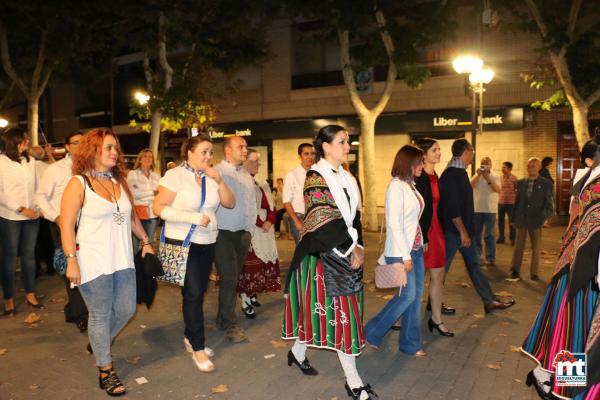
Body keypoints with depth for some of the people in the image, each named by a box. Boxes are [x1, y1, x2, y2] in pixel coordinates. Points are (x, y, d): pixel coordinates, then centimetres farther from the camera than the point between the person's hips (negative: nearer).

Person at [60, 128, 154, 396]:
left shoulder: (119, 181, 10)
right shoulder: (78, 183, -7)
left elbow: (131, 216, 19)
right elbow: (66, 225, -11)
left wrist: (146, 241, 20)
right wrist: (71, 260, -17)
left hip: (122, 259, 6)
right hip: (93, 261, -6)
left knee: (126, 309, 12)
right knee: (100, 315, 5)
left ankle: (98, 343, 41)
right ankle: (105, 370, 23)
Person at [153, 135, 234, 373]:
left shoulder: (210, 176, 3)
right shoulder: (175, 175, -12)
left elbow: (230, 203, 1)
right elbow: (159, 208, -17)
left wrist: (219, 180, -13)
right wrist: (194, 218, -22)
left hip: (207, 242, 6)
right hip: (183, 242, -5)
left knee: (198, 292, 13)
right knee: (193, 293, -5)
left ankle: (190, 337, 32)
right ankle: (198, 347, 10)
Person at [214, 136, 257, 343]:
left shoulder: (246, 175, 12)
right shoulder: (216, 172, -10)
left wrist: (250, 230, 10)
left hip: (242, 233, 6)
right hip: (223, 234, -6)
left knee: (234, 278, 13)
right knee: (229, 279, -3)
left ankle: (223, 318, 27)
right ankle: (230, 324, 10)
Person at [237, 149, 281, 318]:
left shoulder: (262, 183, 16)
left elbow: (271, 206, 14)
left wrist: (269, 222, -3)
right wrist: (261, 223, -16)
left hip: (265, 231, 8)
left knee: (262, 263, 10)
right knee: (249, 264, -7)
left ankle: (252, 294, 22)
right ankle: (245, 301, 0)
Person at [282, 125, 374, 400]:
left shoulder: (344, 178, 12)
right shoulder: (316, 177, -13)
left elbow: (352, 216, 12)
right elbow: (325, 222, -19)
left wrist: (358, 247, 0)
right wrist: (350, 249, -14)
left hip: (345, 253, 8)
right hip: (323, 254, -8)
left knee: (322, 308, 15)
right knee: (339, 311, -3)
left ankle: (298, 353, 37)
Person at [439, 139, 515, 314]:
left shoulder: (459, 172, 12)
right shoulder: (451, 174, -19)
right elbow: (451, 206, -24)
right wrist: (462, 232, -22)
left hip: (462, 229, 10)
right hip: (453, 230, -10)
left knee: (474, 265, 14)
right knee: (442, 267, 2)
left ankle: (490, 301, 23)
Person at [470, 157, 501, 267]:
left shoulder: (495, 177, 3)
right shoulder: (476, 176, 6)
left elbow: (498, 190, -13)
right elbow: (471, 186, -12)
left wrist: (488, 179, -20)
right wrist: (478, 175, -19)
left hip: (490, 210, -2)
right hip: (477, 209, 2)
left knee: (489, 235, -1)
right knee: (476, 234, 10)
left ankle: (490, 258, 3)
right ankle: (476, 256, 21)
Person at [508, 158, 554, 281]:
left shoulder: (546, 183, -1)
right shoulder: (520, 182, 7)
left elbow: (549, 203, -2)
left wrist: (545, 218, -12)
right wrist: (514, 218, 8)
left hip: (536, 220, -2)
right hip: (521, 219, 2)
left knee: (536, 248, 7)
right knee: (518, 246, 5)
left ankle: (534, 273, 17)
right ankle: (515, 271, 13)